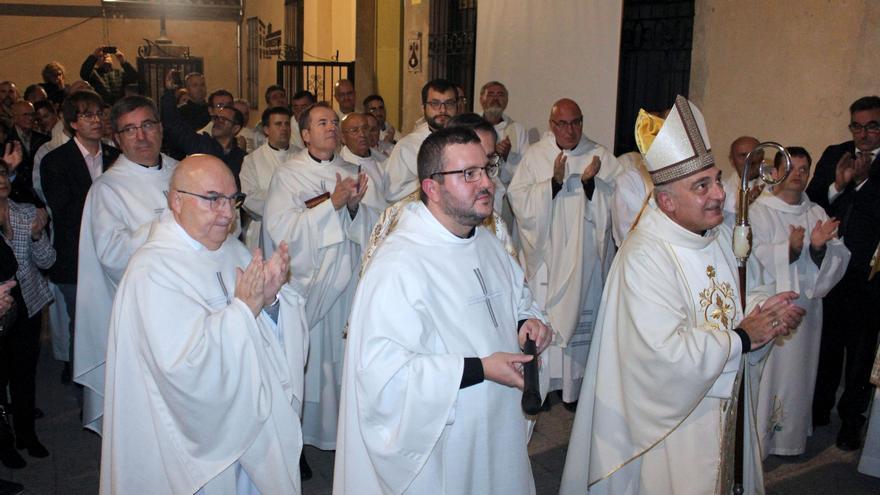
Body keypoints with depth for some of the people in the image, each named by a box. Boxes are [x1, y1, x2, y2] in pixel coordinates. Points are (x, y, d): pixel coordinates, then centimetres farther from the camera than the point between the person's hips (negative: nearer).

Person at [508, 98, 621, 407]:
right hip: (545, 255, 0)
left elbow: (614, 204, -2)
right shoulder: (535, 155, 2)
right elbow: (519, 200, -7)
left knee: (580, 316, 4)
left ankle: (574, 385, 16)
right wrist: (554, 182, -19)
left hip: (584, 257, 0)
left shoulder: (601, 157, 3)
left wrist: (590, 183, -19)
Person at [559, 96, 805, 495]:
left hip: (728, 408, 8)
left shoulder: (720, 234, 1)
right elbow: (668, 352, -31)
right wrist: (744, 337, -20)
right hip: (671, 417, -8)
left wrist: (766, 311, -11)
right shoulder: (644, 256, -26)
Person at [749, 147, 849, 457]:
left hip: (805, 308, 5)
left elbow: (838, 258, 1)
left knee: (797, 374, 12)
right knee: (764, 374, -1)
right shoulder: (758, 211, -5)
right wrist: (790, 248, -29)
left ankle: (790, 436, 27)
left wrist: (819, 247, -19)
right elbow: (755, 259, -15)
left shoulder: (817, 214, 9)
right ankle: (756, 438, 13)